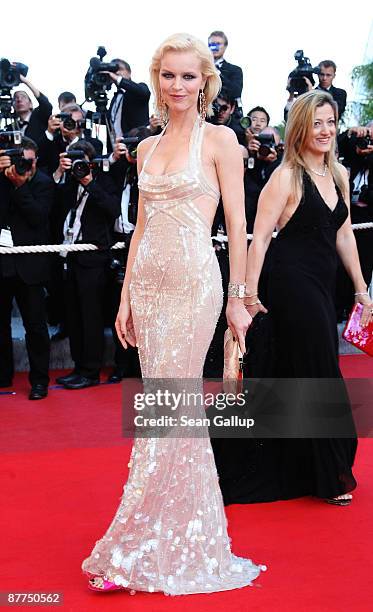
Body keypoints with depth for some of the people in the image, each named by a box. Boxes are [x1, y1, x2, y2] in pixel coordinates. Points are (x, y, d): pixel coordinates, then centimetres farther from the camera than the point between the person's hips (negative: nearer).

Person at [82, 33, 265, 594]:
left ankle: (134, 547, 1)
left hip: (194, 282, -6)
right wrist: (126, 296, 13)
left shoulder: (219, 139, -2)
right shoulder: (148, 148, 15)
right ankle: (185, 541, 22)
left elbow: (237, 223, -3)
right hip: (148, 283, 6)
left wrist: (238, 298, -6)